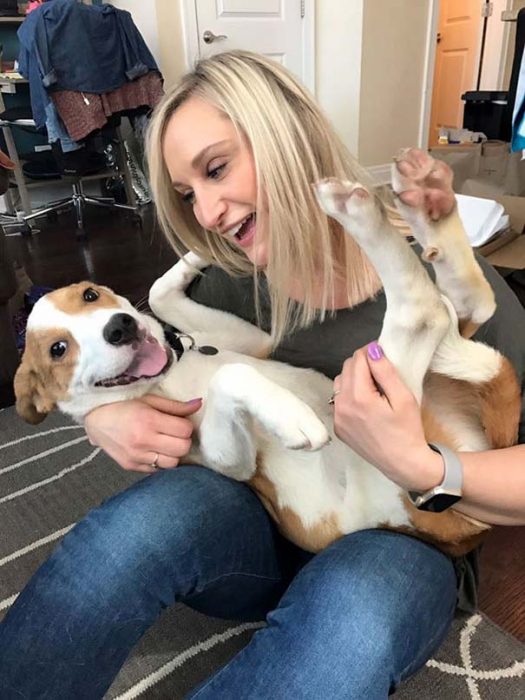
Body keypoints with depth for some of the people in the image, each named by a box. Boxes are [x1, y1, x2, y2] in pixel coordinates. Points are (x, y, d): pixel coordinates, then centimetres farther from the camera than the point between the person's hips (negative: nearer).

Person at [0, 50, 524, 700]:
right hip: (265, 531, 2)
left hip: (400, 548, -1)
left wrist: (414, 463, -30)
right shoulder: (231, 286, -3)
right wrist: (101, 414, -16)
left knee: (353, 605, -36)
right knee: (158, 508, -30)